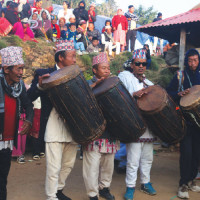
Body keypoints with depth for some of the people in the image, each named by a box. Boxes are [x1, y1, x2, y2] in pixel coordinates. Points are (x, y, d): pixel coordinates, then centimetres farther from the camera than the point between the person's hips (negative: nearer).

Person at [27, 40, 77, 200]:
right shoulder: (43, 74, -4)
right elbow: (30, 97, -9)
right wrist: (39, 85, -27)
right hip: (54, 129, -5)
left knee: (68, 164, 17)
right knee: (54, 167, -3)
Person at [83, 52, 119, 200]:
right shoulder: (89, 84, -3)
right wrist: (94, 85, -27)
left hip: (110, 132, 6)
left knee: (108, 164, 16)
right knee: (92, 165, -2)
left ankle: (104, 187, 35)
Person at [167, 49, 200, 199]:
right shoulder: (180, 76, 2)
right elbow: (168, 94, 0)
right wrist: (179, 94, -19)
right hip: (185, 120, -3)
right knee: (186, 152, -8)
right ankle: (183, 185, 3)